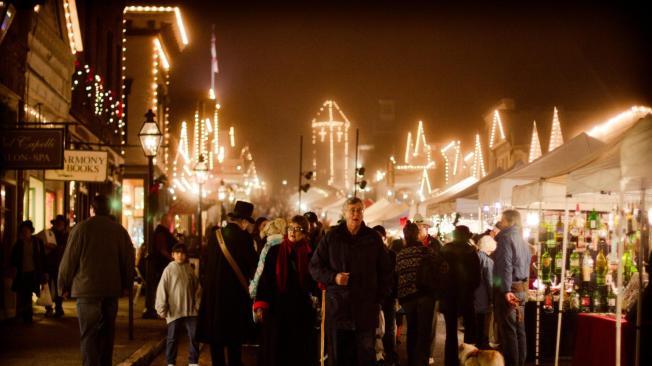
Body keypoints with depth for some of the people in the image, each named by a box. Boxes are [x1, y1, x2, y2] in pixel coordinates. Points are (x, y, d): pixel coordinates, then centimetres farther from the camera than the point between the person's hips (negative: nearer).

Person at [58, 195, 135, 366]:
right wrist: (126, 285, 19)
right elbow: (129, 259, 9)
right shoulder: (120, 230, 6)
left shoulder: (82, 228, -5)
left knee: (89, 334, -4)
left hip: (87, 288, -4)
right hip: (112, 289, 4)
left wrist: (64, 286, 5)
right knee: (107, 332, 14)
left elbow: (69, 260, -4)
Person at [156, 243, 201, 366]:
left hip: (190, 310, 3)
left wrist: (197, 304, 4)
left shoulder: (190, 269, 6)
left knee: (194, 336, 2)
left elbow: (196, 288, 11)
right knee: (172, 338, 7)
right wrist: (162, 308, -9)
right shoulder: (169, 269, -5)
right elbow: (162, 289, -6)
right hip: (174, 310, -3)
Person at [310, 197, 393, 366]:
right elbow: (315, 267, 7)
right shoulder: (332, 237, 4)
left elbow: (385, 270, 14)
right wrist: (333, 277, -10)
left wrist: (381, 296, 5)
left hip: (366, 307, 1)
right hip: (338, 306, 0)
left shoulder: (373, 238, 7)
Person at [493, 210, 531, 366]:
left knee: (508, 330, -5)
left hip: (508, 289, -9)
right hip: (522, 288, 9)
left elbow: (505, 266, -21)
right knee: (519, 329, 11)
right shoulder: (522, 240, 15)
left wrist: (506, 290, -24)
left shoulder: (506, 238, -13)